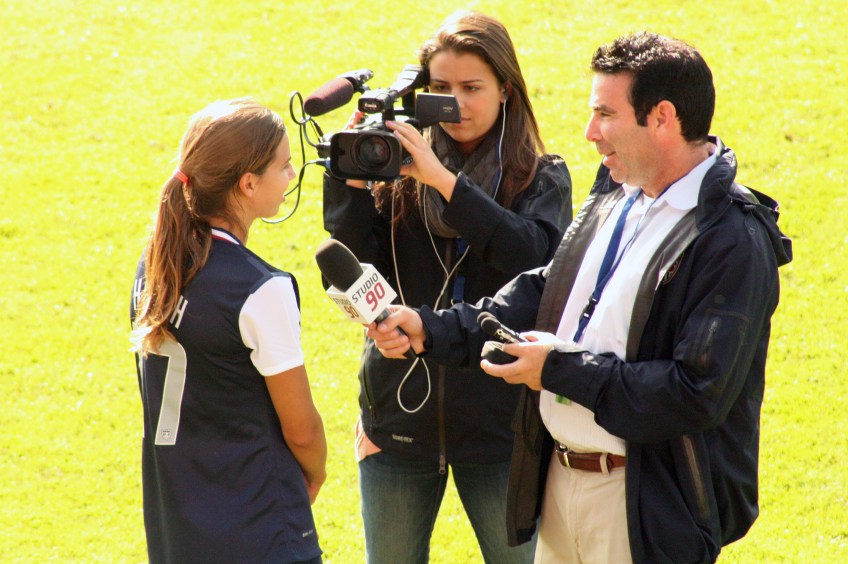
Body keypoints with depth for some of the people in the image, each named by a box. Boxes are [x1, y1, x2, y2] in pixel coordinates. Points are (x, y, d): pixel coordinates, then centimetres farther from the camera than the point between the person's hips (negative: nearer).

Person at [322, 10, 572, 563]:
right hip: (400, 411, 2)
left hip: (497, 419, -2)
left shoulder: (542, 178, 0)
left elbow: (535, 257, -21)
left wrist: (444, 179, -24)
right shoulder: (401, 168, 3)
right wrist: (351, 178, -15)